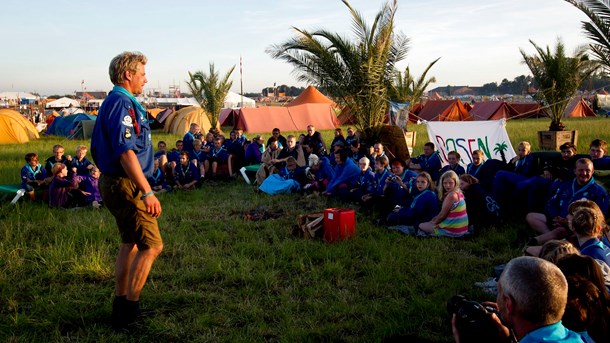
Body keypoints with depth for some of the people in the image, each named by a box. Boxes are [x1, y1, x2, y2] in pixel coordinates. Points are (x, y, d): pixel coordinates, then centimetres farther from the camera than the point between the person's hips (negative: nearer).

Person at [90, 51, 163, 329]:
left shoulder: (115, 102, 17)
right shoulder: (122, 103, -16)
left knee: (131, 244, 19)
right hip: (125, 185, -11)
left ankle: (120, 304, 28)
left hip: (114, 183, 11)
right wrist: (147, 193, -28)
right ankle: (129, 311, 0)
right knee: (152, 246, -7)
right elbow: (126, 152, -26)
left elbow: (99, 149, 23)